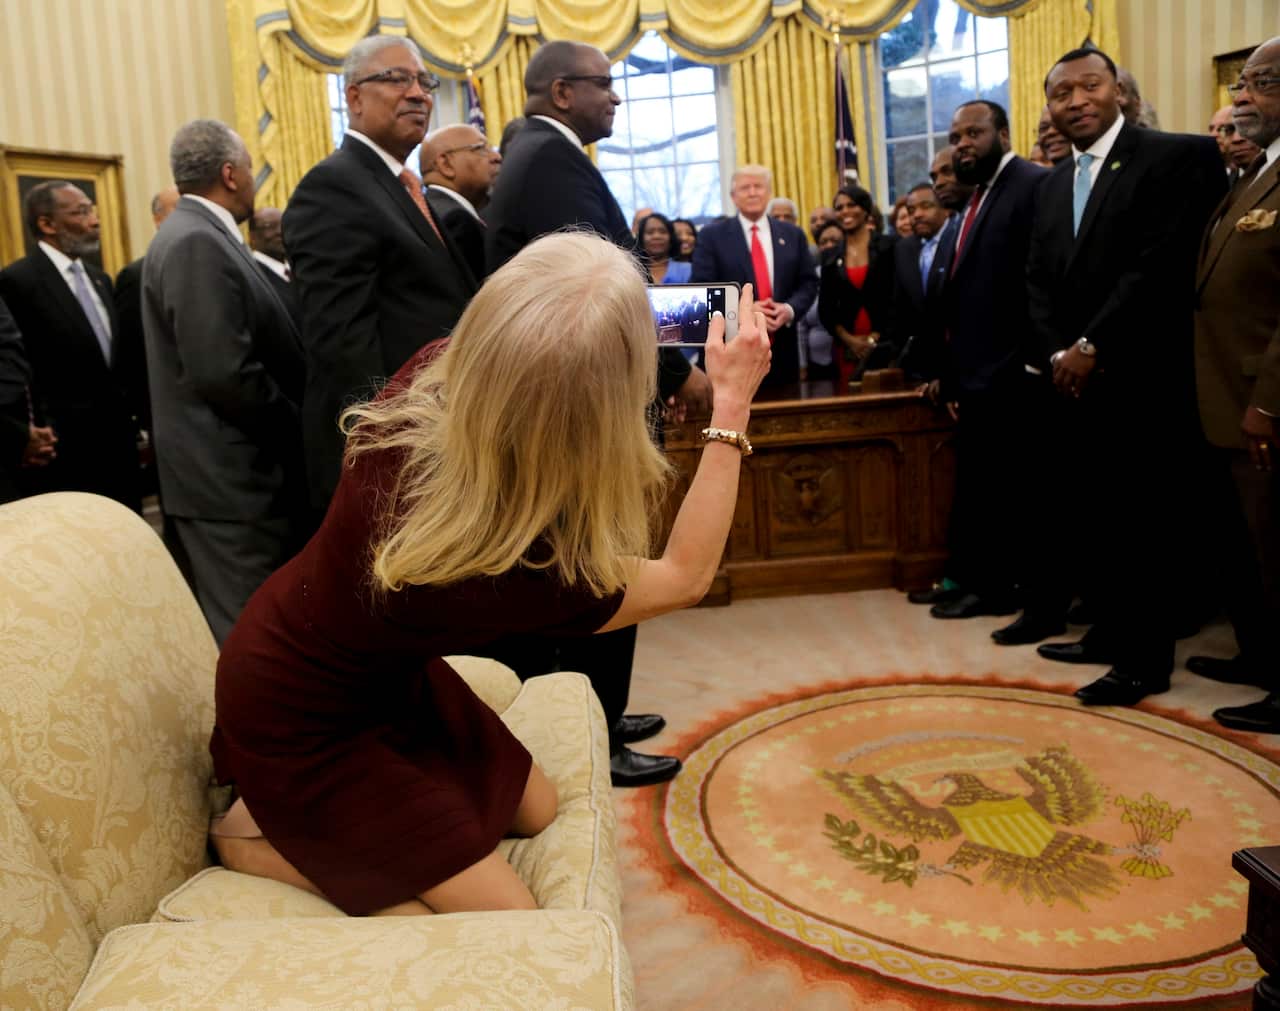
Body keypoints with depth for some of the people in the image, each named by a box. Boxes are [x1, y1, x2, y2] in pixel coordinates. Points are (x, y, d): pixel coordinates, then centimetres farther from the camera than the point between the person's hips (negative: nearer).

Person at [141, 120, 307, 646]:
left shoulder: (201, 235, 15)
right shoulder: (197, 243, -17)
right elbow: (222, 373, -24)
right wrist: (298, 425, -11)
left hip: (236, 469, 10)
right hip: (230, 476, -10)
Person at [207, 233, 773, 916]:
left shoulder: (436, 371, -27)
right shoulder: (521, 577, -41)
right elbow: (686, 575, -21)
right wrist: (733, 407, -18)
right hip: (303, 724, -7)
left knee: (534, 812, 18)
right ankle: (258, 838, 6)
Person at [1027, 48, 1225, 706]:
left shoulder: (1178, 157, -6)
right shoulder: (1054, 184, 18)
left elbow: (1162, 264, -16)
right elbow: (1039, 281, 12)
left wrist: (1092, 347, -16)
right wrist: (1059, 355, -3)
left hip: (1143, 380, -7)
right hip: (1078, 381, 7)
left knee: (1143, 522, 0)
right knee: (1077, 515, 9)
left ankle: (1147, 658, 14)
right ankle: (1113, 631, 27)